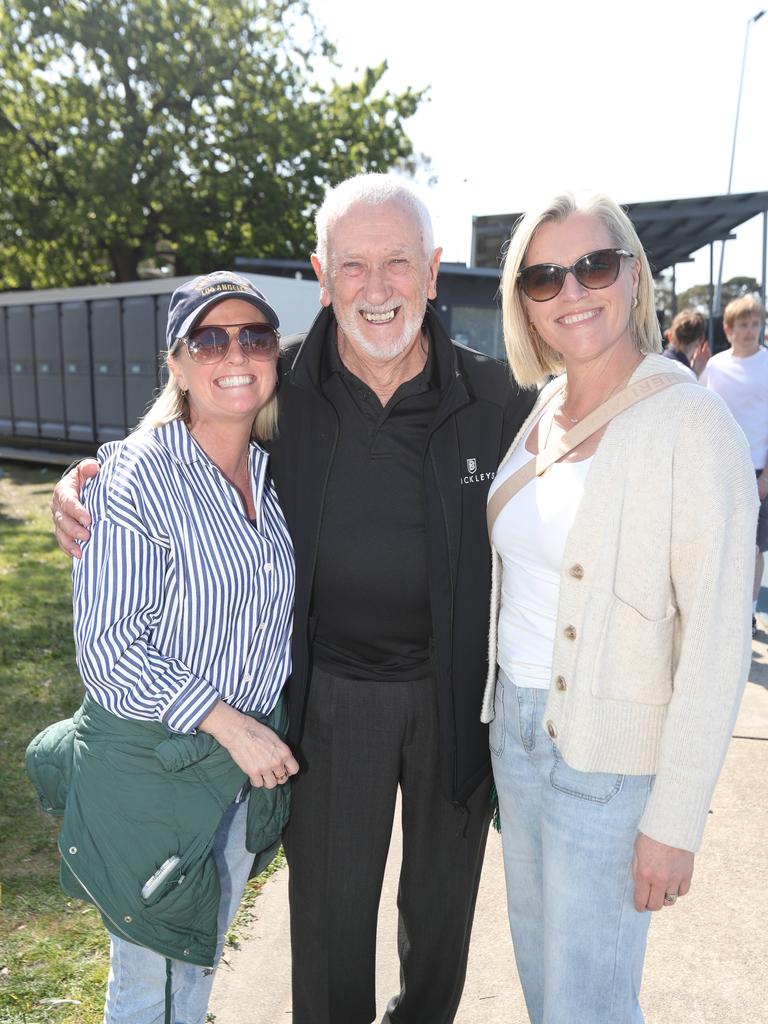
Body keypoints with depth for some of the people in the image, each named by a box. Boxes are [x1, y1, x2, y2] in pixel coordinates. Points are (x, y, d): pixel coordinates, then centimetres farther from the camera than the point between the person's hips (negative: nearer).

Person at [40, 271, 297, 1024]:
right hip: (151, 768, -6)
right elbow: (108, 648, -19)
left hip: (251, 765, 6)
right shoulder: (135, 476, -16)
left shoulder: (272, 475, 3)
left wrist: (257, 733, 6)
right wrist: (226, 722, -21)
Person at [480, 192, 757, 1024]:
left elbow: (716, 641, -18)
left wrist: (674, 822, -17)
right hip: (514, 725, 7)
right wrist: (504, 714, 11)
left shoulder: (690, 426, -17)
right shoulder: (538, 413, 3)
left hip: (609, 758, -6)